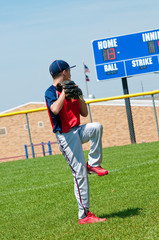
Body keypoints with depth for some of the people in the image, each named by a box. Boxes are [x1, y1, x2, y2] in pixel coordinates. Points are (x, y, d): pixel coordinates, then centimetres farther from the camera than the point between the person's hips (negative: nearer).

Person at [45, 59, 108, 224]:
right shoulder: (51, 92, -6)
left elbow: (84, 113, 16)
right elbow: (55, 109, -28)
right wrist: (64, 92, -17)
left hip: (78, 131, 6)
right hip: (65, 136, -6)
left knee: (96, 127, -26)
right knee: (80, 174, -9)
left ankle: (93, 165, -11)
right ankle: (84, 215, -4)